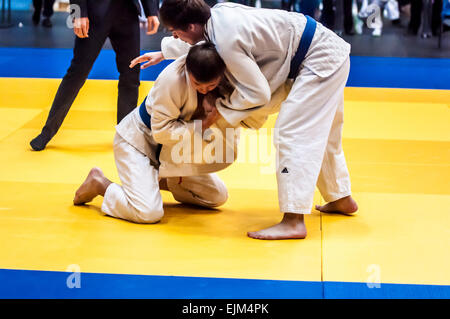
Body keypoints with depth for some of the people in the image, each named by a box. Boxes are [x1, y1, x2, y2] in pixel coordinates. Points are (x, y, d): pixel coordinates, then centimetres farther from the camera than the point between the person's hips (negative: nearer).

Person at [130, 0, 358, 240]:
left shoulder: (227, 42, -30)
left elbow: (258, 93, -23)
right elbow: (196, 36, 24)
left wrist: (221, 108, -9)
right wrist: (163, 53, 30)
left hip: (320, 61, -10)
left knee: (291, 132, -15)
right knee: (320, 134, 23)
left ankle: (293, 221, -18)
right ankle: (342, 199, 40)